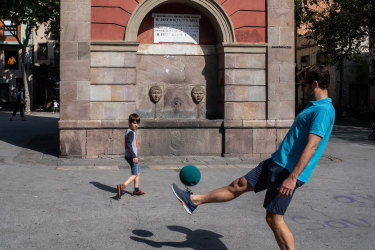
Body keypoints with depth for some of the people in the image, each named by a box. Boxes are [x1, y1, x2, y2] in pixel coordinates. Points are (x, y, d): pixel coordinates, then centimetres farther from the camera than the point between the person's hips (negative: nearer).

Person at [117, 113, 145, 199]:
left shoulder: (131, 132, 15)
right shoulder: (131, 132, -17)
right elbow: (129, 145, -26)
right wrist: (134, 156, -29)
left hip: (131, 156, 10)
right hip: (131, 157, -10)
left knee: (138, 172, 19)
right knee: (135, 174, -10)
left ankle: (136, 190, 25)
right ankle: (122, 186, -22)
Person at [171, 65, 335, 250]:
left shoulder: (323, 110, -15)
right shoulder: (313, 106, 16)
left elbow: (311, 147, -24)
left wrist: (292, 178, -27)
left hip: (288, 171, -9)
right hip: (276, 162, 9)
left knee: (274, 220, -5)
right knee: (239, 185, 14)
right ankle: (194, 200, 23)